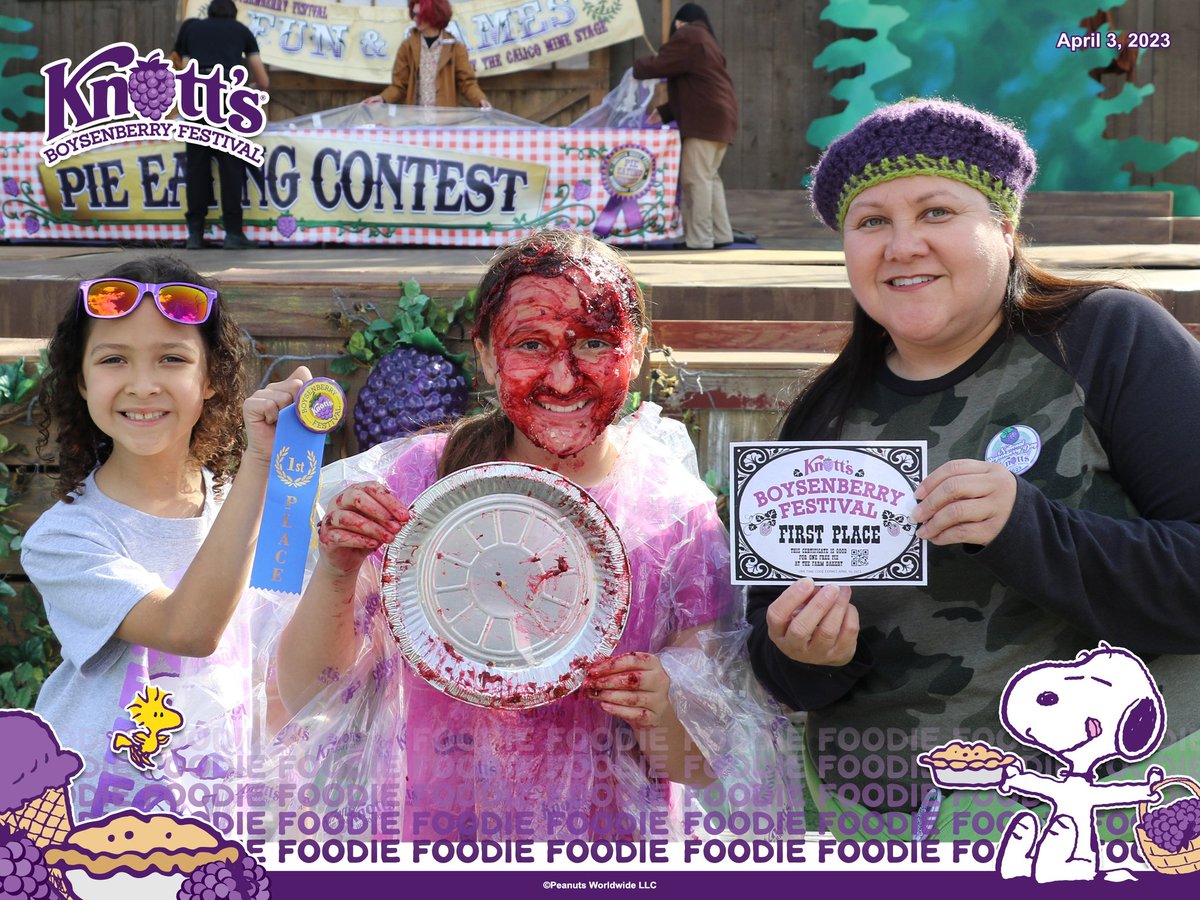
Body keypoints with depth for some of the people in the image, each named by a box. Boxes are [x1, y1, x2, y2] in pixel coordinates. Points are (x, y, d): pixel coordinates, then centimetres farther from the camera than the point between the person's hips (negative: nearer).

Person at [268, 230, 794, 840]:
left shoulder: (680, 514, -3)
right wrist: (335, 574, -18)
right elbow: (306, 699, -2)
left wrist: (659, 719, -18)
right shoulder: (419, 478, -3)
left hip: (604, 847, 0)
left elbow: (696, 768, 3)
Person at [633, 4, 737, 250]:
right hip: (721, 118, 10)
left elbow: (658, 66, -9)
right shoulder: (706, 41, 27)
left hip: (704, 119, -10)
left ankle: (699, 239, -12)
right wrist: (664, 113, 20)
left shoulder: (687, 36, -3)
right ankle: (721, 234, 12)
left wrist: (638, 66, 12)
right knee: (709, 176, 13)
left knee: (696, 178, -9)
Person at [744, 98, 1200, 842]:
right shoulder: (823, 419, 4)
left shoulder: (1111, 342, -9)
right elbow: (773, 654, 7)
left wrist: (1031, 534, -29)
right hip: (876, 809, 4)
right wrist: (801, 658, -14)